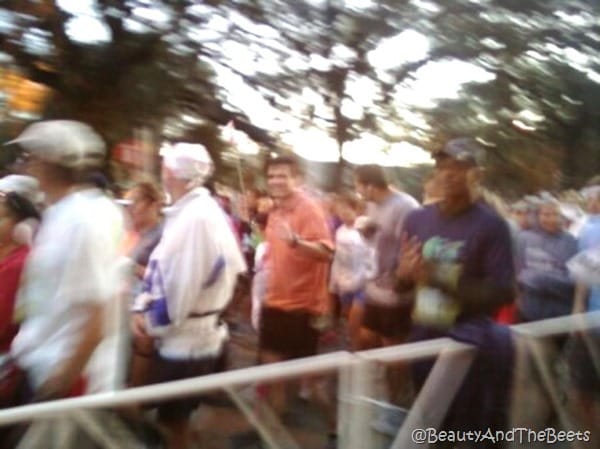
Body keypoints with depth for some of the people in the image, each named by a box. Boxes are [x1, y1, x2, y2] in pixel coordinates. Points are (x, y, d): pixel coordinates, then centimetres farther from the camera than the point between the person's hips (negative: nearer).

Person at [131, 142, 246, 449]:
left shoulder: (198, 217, -24)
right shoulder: (185, 212, 8)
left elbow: (183, 288, -24)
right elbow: (161, 269, 12)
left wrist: (152, 323, -10)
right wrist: (142, 309, 0)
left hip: (186, 340, -9)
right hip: (178, 338, 9)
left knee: (175, 420, 9)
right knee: (172, 417, 21)